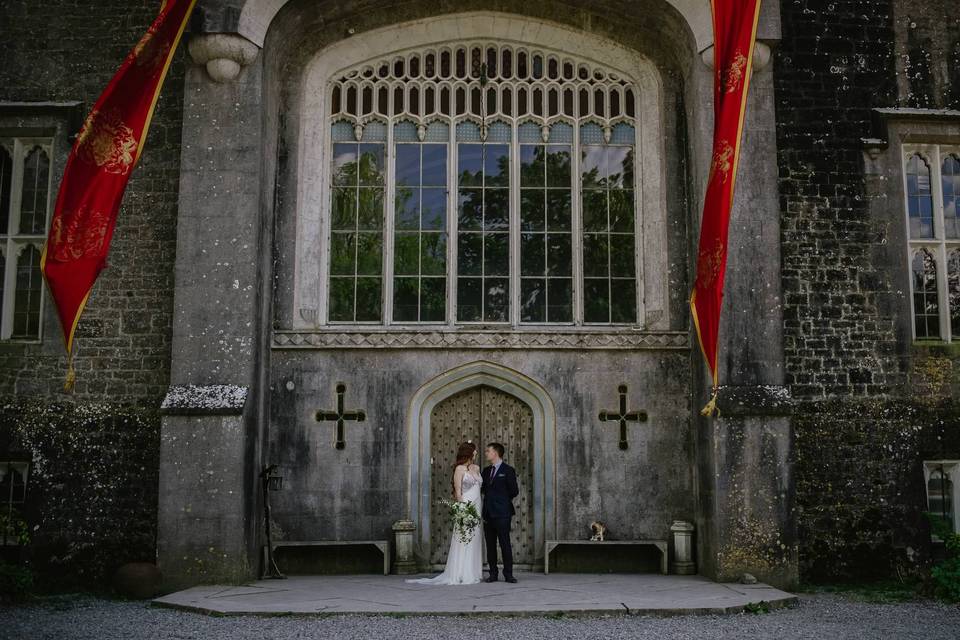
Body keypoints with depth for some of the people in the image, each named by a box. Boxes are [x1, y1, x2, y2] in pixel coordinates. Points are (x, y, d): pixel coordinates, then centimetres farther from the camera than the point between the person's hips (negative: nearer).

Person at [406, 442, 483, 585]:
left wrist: (480, 509, 8)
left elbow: (480, 487, 15)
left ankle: (473, 573, 13)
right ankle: (462, 575, -2)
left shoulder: (476, 468, 14)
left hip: (477, 507, 7)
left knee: (475, 540, 7)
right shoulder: (460, 469, -5)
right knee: (463, 540, -6)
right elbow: (458, 491, -8)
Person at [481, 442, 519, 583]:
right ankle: (493, 573, 13)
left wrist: (503, 499, 8)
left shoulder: (508, 470, -3)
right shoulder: (486, 471, 16)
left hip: (502, 513, -6)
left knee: (505, 544, -4)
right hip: (488, 513, 6)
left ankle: (508, 574, 1)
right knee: (490, 545, 7)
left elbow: (514, 491, -2)